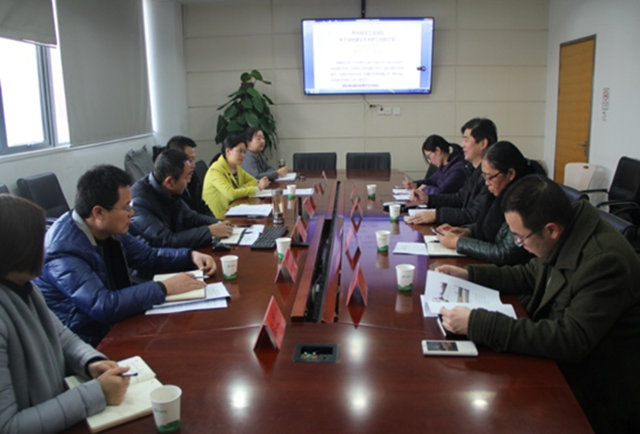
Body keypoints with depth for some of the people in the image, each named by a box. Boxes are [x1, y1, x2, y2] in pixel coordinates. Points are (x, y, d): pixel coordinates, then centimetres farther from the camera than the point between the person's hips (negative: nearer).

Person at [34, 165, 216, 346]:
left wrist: (191, 256, -3)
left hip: (114, 324, 7)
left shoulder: (109, 229, -4)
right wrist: (164, 288, -28)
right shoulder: (64, 250, -26)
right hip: (87, 344, -7)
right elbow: (104, 306, -34)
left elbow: (148, 256, 11)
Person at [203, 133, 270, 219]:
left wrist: (242, 189, -11)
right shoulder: (215, 170, -18)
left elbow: (252, 181, 10)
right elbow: (231, 194, -28)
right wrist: (258, 188, -22)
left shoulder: (235, 166, 7)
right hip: (221, 214, -7)